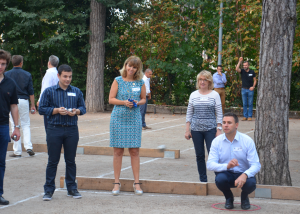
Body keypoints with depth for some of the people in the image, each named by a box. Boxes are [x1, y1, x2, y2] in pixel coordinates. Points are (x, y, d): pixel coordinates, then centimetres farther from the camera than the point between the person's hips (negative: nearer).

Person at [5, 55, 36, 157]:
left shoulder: (7, 74, 0)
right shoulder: (27, 75, 3)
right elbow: (31, 92, 3)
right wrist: (33, 105, 9)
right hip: (24, 101, 1)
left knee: (14, 126, 3)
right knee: (26, 125, 11)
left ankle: (17, 151, 4)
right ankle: (28, 147, -4)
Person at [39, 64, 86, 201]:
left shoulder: (77, 92, 10)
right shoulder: (49, 91, 2)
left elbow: (83, 108, 11)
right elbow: (42, 109, -1)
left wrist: (76, 111, -10)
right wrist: (57, 110, -14)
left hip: (72, 130, 2)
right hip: (54, 129, -2)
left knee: (71, 160, 8)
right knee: (53, 161, 1)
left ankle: (72, 188, 18)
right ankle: (49, 190, 8)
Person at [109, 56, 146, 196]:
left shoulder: (140, 83, 5)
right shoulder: (118, 81, 2)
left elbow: (144, 99, 14)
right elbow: (111, 99, 1)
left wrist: (138, 103, -7)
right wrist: (123, 102, -15)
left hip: (134, 119, 1)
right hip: (118, 118, -1)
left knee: (134, 151, 1)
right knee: (118, 151, 2)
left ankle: (136, 183, 9)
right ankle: (117, 183, 11)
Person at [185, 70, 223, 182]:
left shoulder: (215, 95, 1)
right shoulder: (193, 95, 8)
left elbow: (219, 114, 1)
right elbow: (189, 113, 11)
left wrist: (219, 130, -5)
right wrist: (187, 130, 5)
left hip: (210, 129, -3)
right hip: (196, 129, 3)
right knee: (199, 156, 7)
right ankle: (203, 180, 16)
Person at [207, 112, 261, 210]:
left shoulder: (247, 141, -10)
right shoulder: (217, 141, -6)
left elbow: (256, 165, -16)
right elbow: (210, 164, -15)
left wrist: (245, 175, -37)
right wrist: (227, 166, -35)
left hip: (243, 174, 0)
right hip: (226, 174, 1)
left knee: (250, 183, -34)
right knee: (220, 179, -34)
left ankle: (244, 197, 7)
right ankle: (229, 197, 3)